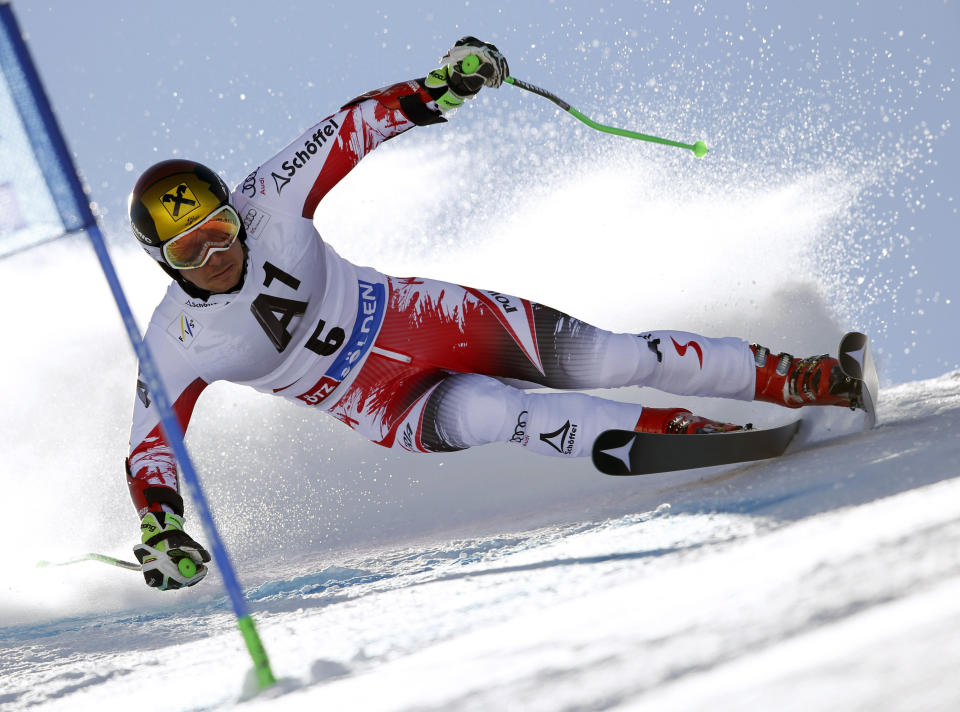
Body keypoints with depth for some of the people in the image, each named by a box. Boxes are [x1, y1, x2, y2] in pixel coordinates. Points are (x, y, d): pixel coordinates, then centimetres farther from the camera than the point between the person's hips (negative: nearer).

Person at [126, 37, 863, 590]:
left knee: (600, 357, -12)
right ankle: (684, 433, -34)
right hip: (392, 406, -2)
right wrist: (160, 525, -24)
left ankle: (800, 379, -2)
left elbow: (353, 129, -3)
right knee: (479, 411, -33)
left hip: (428, 316, 2)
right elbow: (151, 447, -7)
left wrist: (435, 92, -15)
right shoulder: (180, 343, -14)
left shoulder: (266, 204, -13)